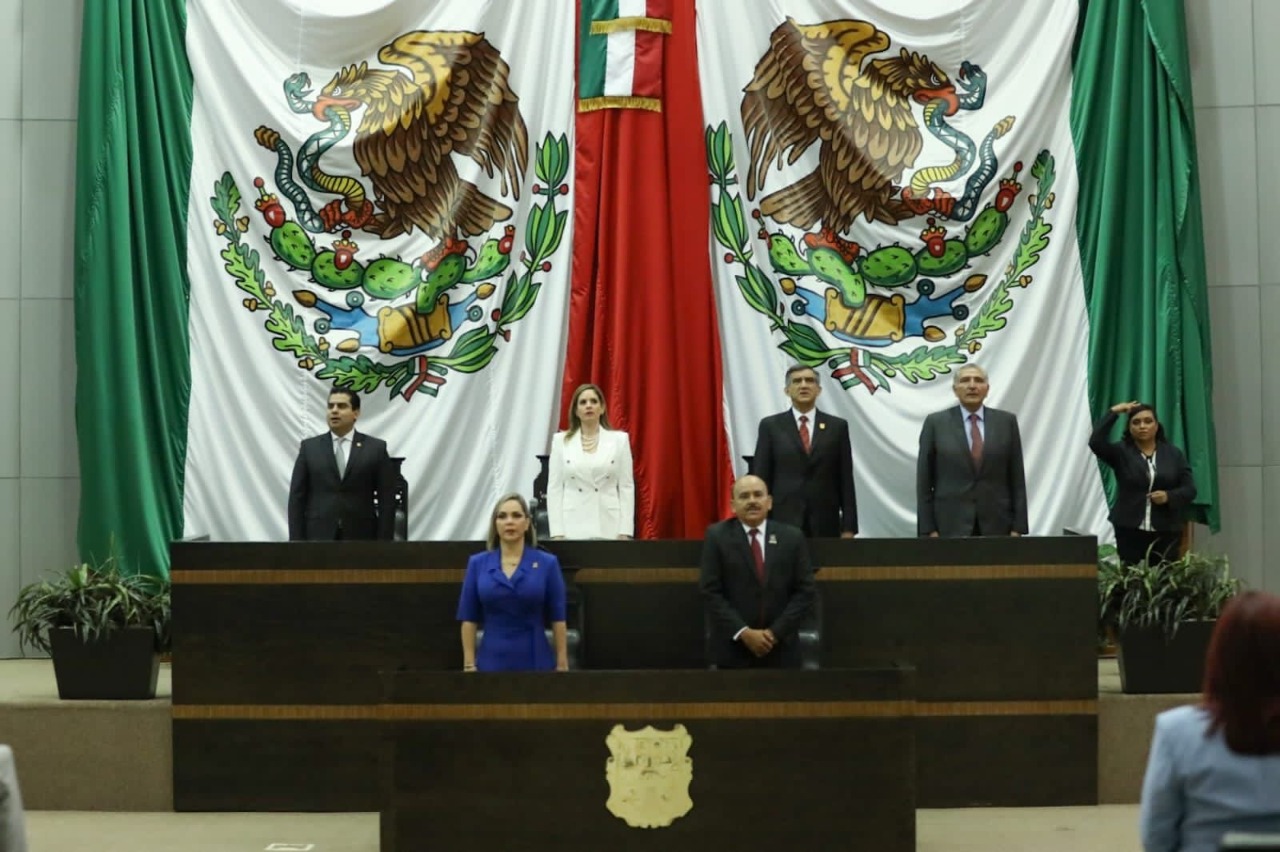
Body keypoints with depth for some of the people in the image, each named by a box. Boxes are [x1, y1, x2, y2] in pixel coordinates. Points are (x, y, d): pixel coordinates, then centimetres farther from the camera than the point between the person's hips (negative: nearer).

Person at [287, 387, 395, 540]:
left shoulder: (376, 448, 3)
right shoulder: (310, 447, 7)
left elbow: (387, 501, 1)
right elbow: (297, 498, 4)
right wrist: (297, 541, -4)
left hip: (360, 540, -1)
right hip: (318, 539, 1)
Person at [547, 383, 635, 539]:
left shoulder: (619, 439, 6)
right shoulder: (561, 441, 8)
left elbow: (626, 487, 4)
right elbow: (554, 487, 5)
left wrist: (625, 533, -5)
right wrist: (557, 533, -4)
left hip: (608, 527, 0)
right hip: (572, 528, 0)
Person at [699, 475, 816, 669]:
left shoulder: (792, 537, 5)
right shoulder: (717, 536, 0)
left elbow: (804, 592, 2)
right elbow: (710, 591, -5)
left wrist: (775, 633, -9)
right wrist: (743, 632, -14)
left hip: (780, 649, 1)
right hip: (733, 648, -1)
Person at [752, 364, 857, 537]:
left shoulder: (837, 426, 7)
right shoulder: (770, 426, 5)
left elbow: (846, 480, 5)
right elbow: (760, 477, 3)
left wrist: (848, 527, 0)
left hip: (825, 524, 1)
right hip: (782, 522, -1)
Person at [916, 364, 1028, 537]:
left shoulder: (1006, 421, 6)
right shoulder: (936, 423, 1)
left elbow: (1016, 478, 6)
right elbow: (924, 480, 1)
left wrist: (1017, 527, 0)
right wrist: (928, 529, -6)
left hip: (996, 524, 2)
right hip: (951, 525, -2)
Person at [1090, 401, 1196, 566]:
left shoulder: (1174, 454, 9)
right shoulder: (1121, 452, 4)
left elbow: (1190, 489, 7)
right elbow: (1095, 442, -13)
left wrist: (1169, 496, -12)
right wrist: (1113, 412, -11)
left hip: (1165, 533, 1)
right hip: (1130, 531, -1)